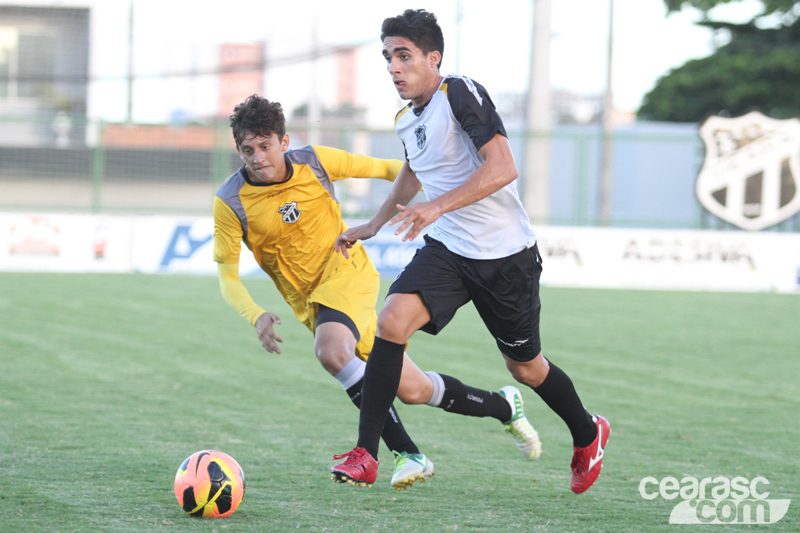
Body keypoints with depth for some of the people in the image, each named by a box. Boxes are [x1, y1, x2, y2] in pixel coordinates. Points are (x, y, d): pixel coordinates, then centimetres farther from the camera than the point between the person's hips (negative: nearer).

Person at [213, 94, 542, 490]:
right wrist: (256, 317, -28)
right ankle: (502, 406, 22)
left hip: (348, 273, -2)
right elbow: (227, 276, -10)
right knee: (412, 390, -1)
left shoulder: (314, 162, -9)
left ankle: (405, 453, -26)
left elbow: (383, 168, 5)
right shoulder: (230, 202, -11)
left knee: (330, 350, -33)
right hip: (309, 300, 2)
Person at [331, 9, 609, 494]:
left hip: (506, 254, -6)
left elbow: (502, 169, -28)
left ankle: (589, 435, 39)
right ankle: (365, 455, -19)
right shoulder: (407, 119, 6)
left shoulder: (462, 94, -18)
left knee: (525, 366, 9)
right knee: (391, 322, -19)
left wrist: (437, 207, -34)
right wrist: (373, 226, 30)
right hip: (446, 250, 6)